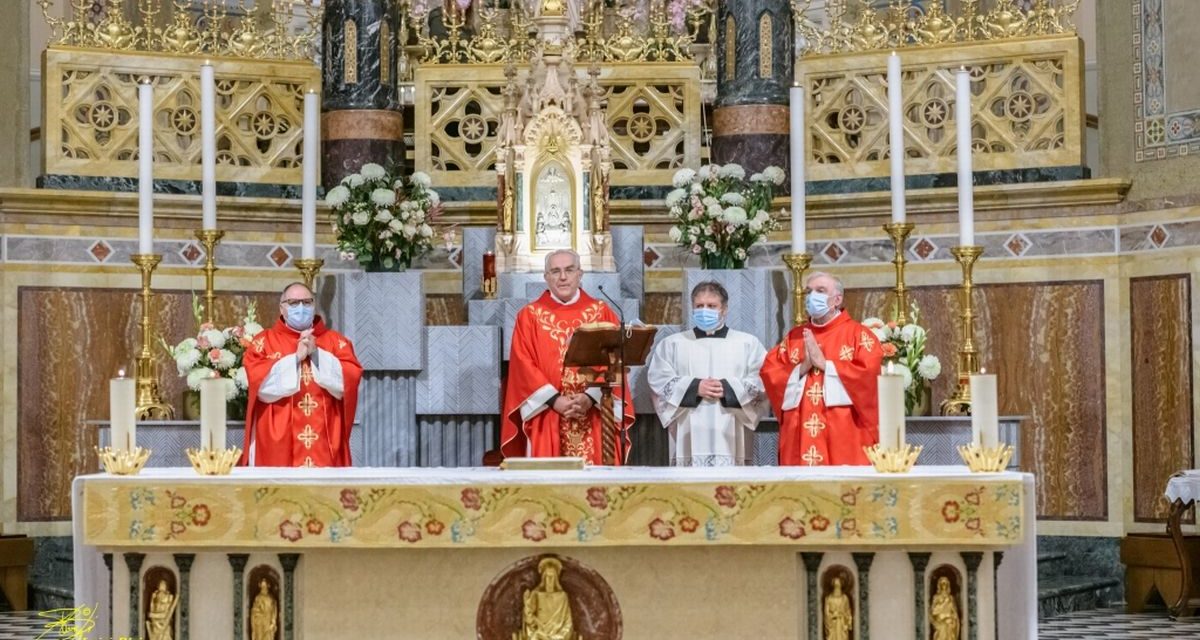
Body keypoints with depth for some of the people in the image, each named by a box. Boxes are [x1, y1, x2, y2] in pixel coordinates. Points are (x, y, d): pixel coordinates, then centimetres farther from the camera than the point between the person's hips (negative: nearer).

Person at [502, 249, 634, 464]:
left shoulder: (601, 313, 9)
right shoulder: (530, 316, 8)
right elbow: (524, 365, 0)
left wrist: (591, 397, -13)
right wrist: (554, 399, -12)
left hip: (595, 417, 1)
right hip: (547, 419, -1)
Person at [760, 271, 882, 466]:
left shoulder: (858, 334, 2)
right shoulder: (794, 336, 15)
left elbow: (870, 372, -12)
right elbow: (769, 372, 7)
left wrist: (824, 364, -11)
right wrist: (801, 369, -9)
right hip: (798, 435, 4)